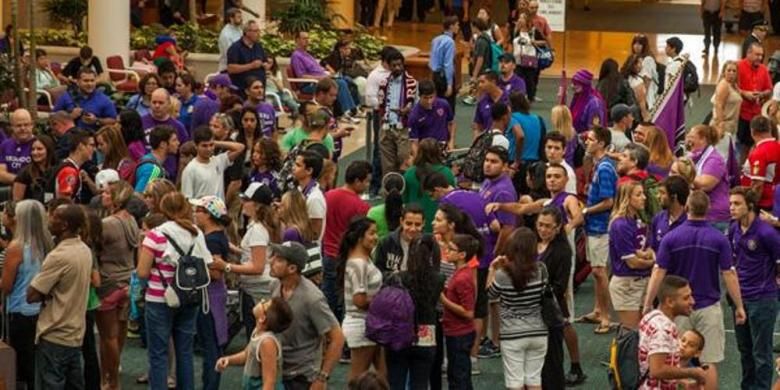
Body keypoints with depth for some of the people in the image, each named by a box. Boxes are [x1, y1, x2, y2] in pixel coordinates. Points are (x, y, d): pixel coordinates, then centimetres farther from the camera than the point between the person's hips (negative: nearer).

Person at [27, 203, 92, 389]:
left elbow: (31, 295, -18)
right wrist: (52, 292, 1)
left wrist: (47, 294, -1)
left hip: (54, 337, -8)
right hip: (75, 334, 8)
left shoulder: (59, 256, -21)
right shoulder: (85, 250, 6)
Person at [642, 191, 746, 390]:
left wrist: (647, 305, -2)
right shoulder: (719, 239, -7)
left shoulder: (671, 238, -7)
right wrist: (739, 306, 3)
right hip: (709, 307, 0)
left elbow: (658, 273, -8)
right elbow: (729, 274, -6)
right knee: (709, 362, 3)